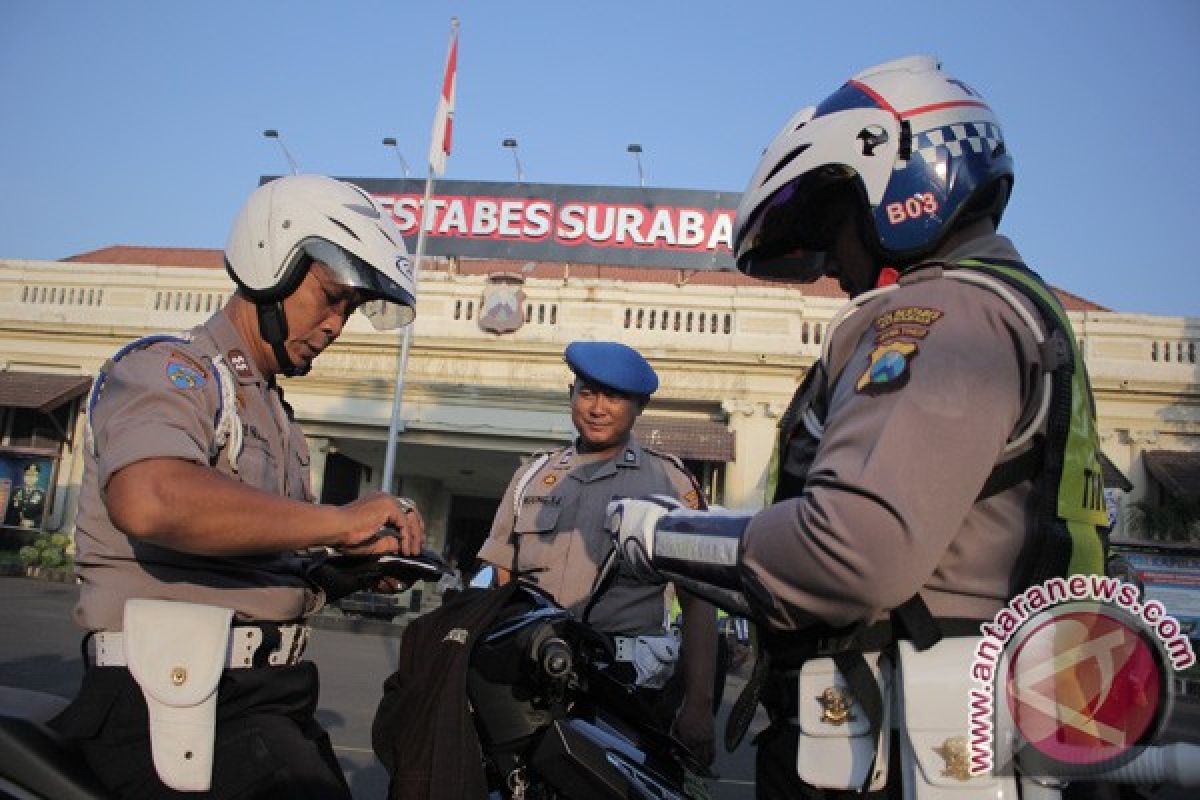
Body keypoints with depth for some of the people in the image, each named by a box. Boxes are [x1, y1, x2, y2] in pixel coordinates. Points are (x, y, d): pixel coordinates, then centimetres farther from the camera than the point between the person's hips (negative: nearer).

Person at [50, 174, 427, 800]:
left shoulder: (275, 415, 21)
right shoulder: (165, 368, -7)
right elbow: (148, 499, -31)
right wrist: (341, 521, -24)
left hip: (267, 698, 9)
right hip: (176, 699, -9)